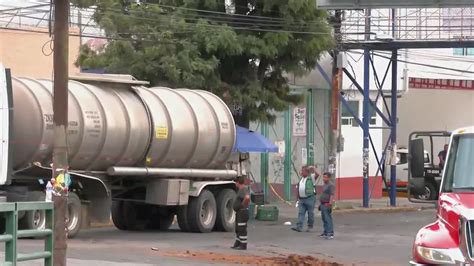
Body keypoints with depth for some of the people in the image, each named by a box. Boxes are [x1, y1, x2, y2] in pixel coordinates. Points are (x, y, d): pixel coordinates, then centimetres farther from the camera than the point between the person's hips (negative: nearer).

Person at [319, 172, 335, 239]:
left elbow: (332, 195, -19)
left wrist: (330, 204, -24)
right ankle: (325, 232, 19)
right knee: (324, 219, 13)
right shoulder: (324, 185, 17)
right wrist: (321, 204, 23)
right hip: (323, 204, 10)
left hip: (327, 205, -10)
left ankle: (330, 233, -13)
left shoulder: (330, 185, -13)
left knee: (328, 219, -12)